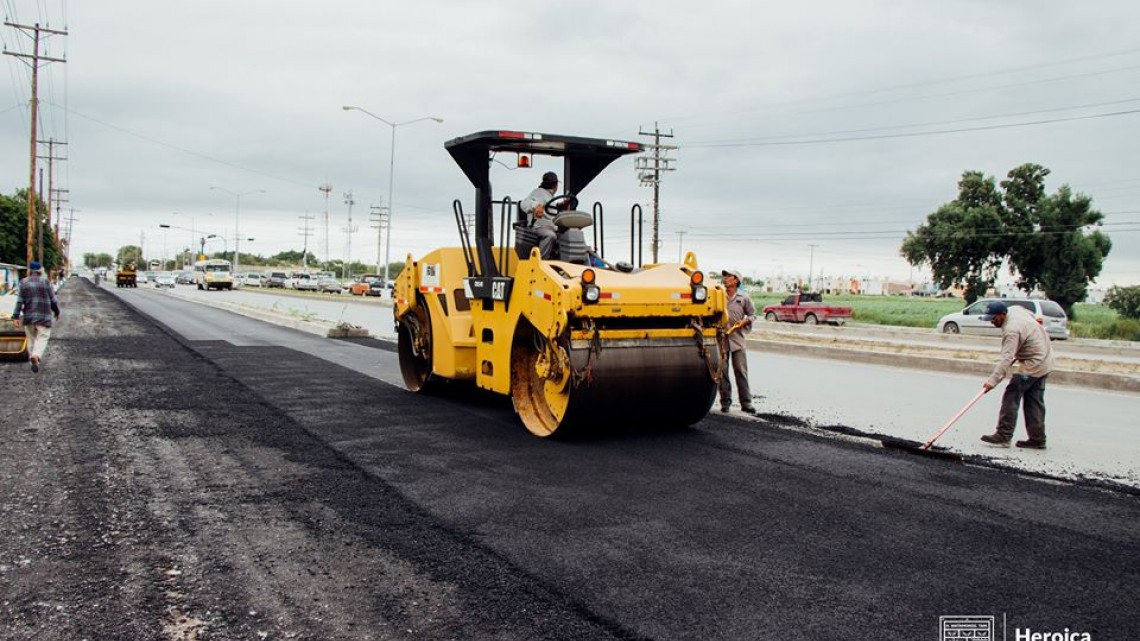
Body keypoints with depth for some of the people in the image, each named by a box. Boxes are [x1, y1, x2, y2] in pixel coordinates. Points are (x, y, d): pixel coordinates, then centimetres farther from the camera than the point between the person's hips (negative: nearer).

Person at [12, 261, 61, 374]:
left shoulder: (23, 282, 3)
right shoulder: (45, 282, -2)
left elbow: (19, 301, -3)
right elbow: (53, 300, 2)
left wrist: (16, 317, -1)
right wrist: (57, 312, 17)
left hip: (28, 316, 2)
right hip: (44, 316, -2)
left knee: (31, 338, 16)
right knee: (42, 338, -2)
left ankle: (33, 359, 19)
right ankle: (36, 356, -26)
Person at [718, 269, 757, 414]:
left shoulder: (743, 298, 4)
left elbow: (752, 315, 12)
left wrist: (744, 322, -6)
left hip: (737, 338, -1)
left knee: (741, 372, 0)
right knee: (722, 372, 4)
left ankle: (746, 403, 4)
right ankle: (725, 401, 13)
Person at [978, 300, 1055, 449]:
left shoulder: (1011, 331, -26)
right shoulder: (1015, 309, 2)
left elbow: (1006, 359, -34)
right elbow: (1032, 315, 25)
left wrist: (992, 380, -38)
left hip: (1033, 365, -10)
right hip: (1044, 360, 10)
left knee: (1011, 396, -9)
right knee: (1034, 401, 12)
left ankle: (1003, 435, -9)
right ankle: (1037, 439, 15)